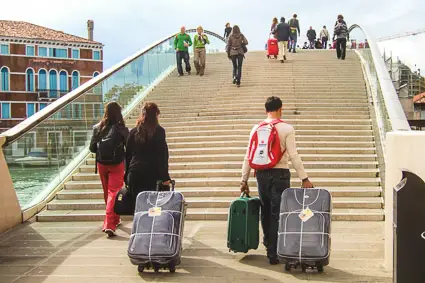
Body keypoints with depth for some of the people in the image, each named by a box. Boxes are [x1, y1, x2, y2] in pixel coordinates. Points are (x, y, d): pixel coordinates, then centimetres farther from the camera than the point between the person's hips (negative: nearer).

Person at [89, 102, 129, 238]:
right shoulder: (121, 129, -11)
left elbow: (92, 148, 1)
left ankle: (114, 219, 36)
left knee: (107, 193, 19)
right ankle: (109, 224, -14)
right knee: (114, 192, -3)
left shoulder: (98, 128, -2)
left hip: (101, 164, 4)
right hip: (117, 165, -4)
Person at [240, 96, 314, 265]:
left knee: (265, 210, 20)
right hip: (280, 173, -4)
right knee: (277, 213, 1)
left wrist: (244, 179, 13)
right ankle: (273, 253, 2)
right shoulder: (287, 129, -6)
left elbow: (248, 156, 6)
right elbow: (293, 156, -11)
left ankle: (268, 242, 38)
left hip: (261, 174, 4)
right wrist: (304, 179, -8)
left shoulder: (256, 129, 5)